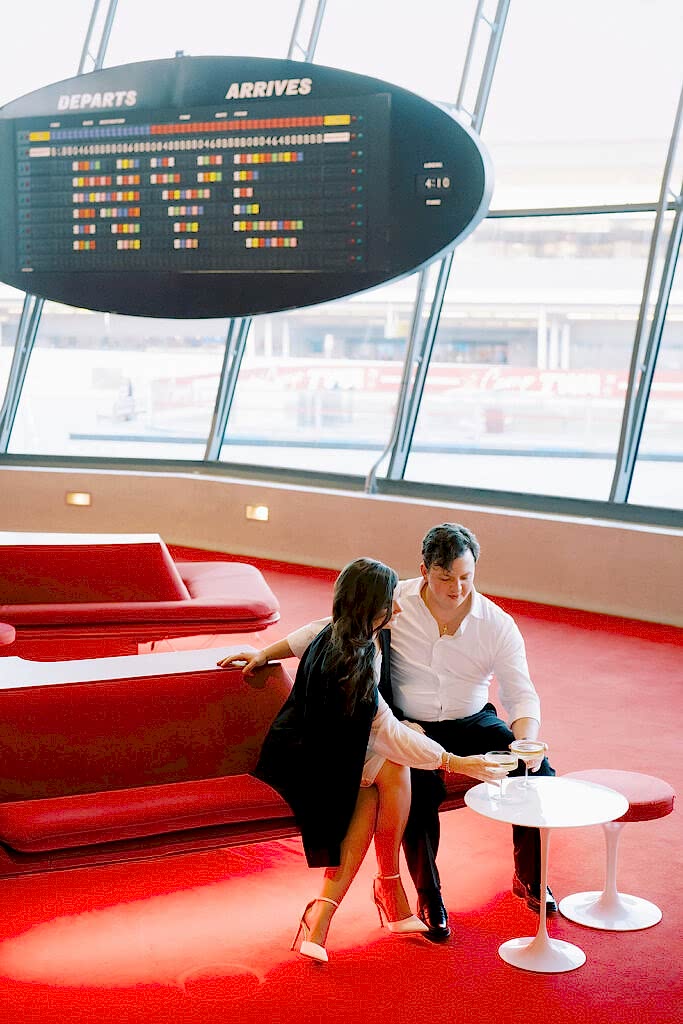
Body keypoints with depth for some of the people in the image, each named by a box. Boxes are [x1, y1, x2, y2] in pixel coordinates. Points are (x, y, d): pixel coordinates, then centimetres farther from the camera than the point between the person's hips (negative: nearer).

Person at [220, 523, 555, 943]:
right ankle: (429, 896, -9)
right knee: (421, 789, -33)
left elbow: (522, 695, -10)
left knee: (539, 774, -19)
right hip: (409, 726, -2)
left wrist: (524, 742, -31)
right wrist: (266, 653, 5)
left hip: (471, 722, 2)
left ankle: (529, 878, 6)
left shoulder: (498, 624, -7)